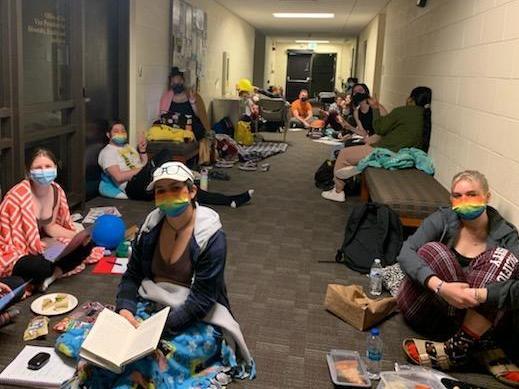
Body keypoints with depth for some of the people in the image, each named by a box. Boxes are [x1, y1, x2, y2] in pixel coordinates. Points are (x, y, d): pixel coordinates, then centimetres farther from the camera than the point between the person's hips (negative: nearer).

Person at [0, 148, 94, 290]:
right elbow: (30, 243, -24)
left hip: (39, 246, 7)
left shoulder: (57, 191, -4)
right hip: (14, 253, -7)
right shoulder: (19, 196, -25)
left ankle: (51, 276, -14)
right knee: (41, 266, -37)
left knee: (86, 245, -6)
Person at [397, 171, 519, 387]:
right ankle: (483, 349, -21)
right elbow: (406, 253, -21)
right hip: (423, 310, 0)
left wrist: (477, 295, -37)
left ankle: (458, 348, -26)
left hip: (468, 318, 0)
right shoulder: (442, 220, -5)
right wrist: (441, 287, -37)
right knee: (432, 251, -25)